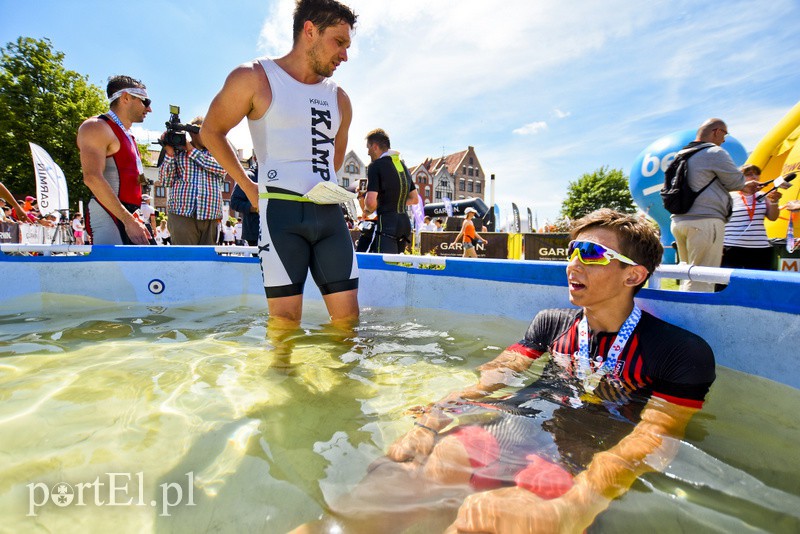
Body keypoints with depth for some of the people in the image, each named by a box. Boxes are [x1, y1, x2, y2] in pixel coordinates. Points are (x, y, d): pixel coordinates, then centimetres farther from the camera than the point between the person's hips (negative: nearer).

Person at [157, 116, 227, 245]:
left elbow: (222, 168, -6)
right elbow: (166, 181, 6)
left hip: (211, 218, 2)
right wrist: (169, 153, -3)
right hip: (182, 215, -2)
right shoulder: (177, 151, 11)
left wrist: (192, 150, -4)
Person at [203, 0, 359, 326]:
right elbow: (211, 131, 12)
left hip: (330, 213, 5)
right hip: (281, 211, -4)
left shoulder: (339, 99, 18)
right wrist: (249, 187, 8)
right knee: (285, 320, -4)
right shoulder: (254, 78, 5)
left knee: (347, 316, -1)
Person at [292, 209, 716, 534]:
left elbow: (653, 440, -8)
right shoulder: (551, 324, 14)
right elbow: (495, 374, 6)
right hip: (517, 430, 5)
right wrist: (434, 417, -10)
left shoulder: (684, 354, 1)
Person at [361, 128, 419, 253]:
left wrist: (367, 211, 4)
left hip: (387, 223, -8)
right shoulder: (403, 165, 18)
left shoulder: (376, 166, -6)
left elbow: (371, 202, -18)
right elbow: (415, 199, 23)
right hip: (405, 223, 8)